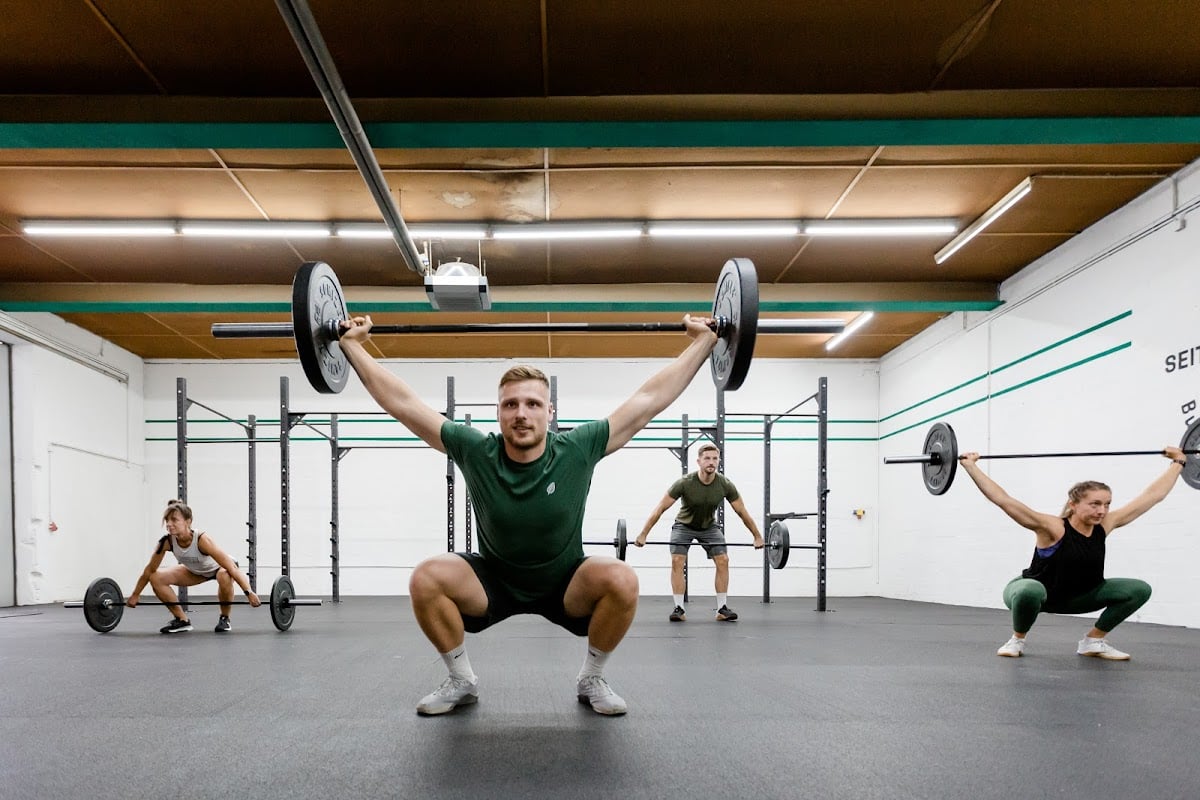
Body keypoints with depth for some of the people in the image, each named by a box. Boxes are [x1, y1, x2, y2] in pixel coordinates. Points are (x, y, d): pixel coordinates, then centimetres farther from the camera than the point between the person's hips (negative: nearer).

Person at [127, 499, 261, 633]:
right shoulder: (166, 542, -26)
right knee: (156, 578, -11)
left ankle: (224, 618, -12)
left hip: (219, 567, -5)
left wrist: (249, 592, -44)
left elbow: (231, 567, -40)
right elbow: (149, 570, -8)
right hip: (196, 571, 5)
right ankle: (182, 620, 3)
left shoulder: (202, 539, -39)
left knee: (225, 577, -39)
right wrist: (135, 595, 0)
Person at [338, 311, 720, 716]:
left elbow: (650, 398, -19)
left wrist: (702, 341, -18)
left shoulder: (578, 450, -22)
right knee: (426, 579, -26)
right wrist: (352, 345, -15)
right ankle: (461, 681, -1)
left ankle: (591, 680, -4)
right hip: (493, 583, 1)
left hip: (565, 586, -1)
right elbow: (403, 403, -16)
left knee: (621, 580, -31)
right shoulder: (475, 452, -21)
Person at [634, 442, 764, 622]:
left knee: (723, 561, -12)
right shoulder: (685, 483, -31)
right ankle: (679, 608, -11)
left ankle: (722, 609, -4)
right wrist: (643, 535, -26)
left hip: (709, 527, 2)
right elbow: (660, 508, -26)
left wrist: (757, 537, -5)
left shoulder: (725, 485, -24)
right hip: (684, 526, -2)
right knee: (677, 562, -19)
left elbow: (742, 512, -10)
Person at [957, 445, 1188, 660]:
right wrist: (970, 466, -41)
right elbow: (1002, 499, -37)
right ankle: (1017, 640, -12)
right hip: (1030, 592, -6)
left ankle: (1093, 641, 6)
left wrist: (1178, 463, 1)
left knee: (1139, 589, -7)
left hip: (1073, 597, 6)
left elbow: (1153, 495, -3)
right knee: (1031, 591, -43)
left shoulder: (1105, 525, -12)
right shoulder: (1052, 528, -28)